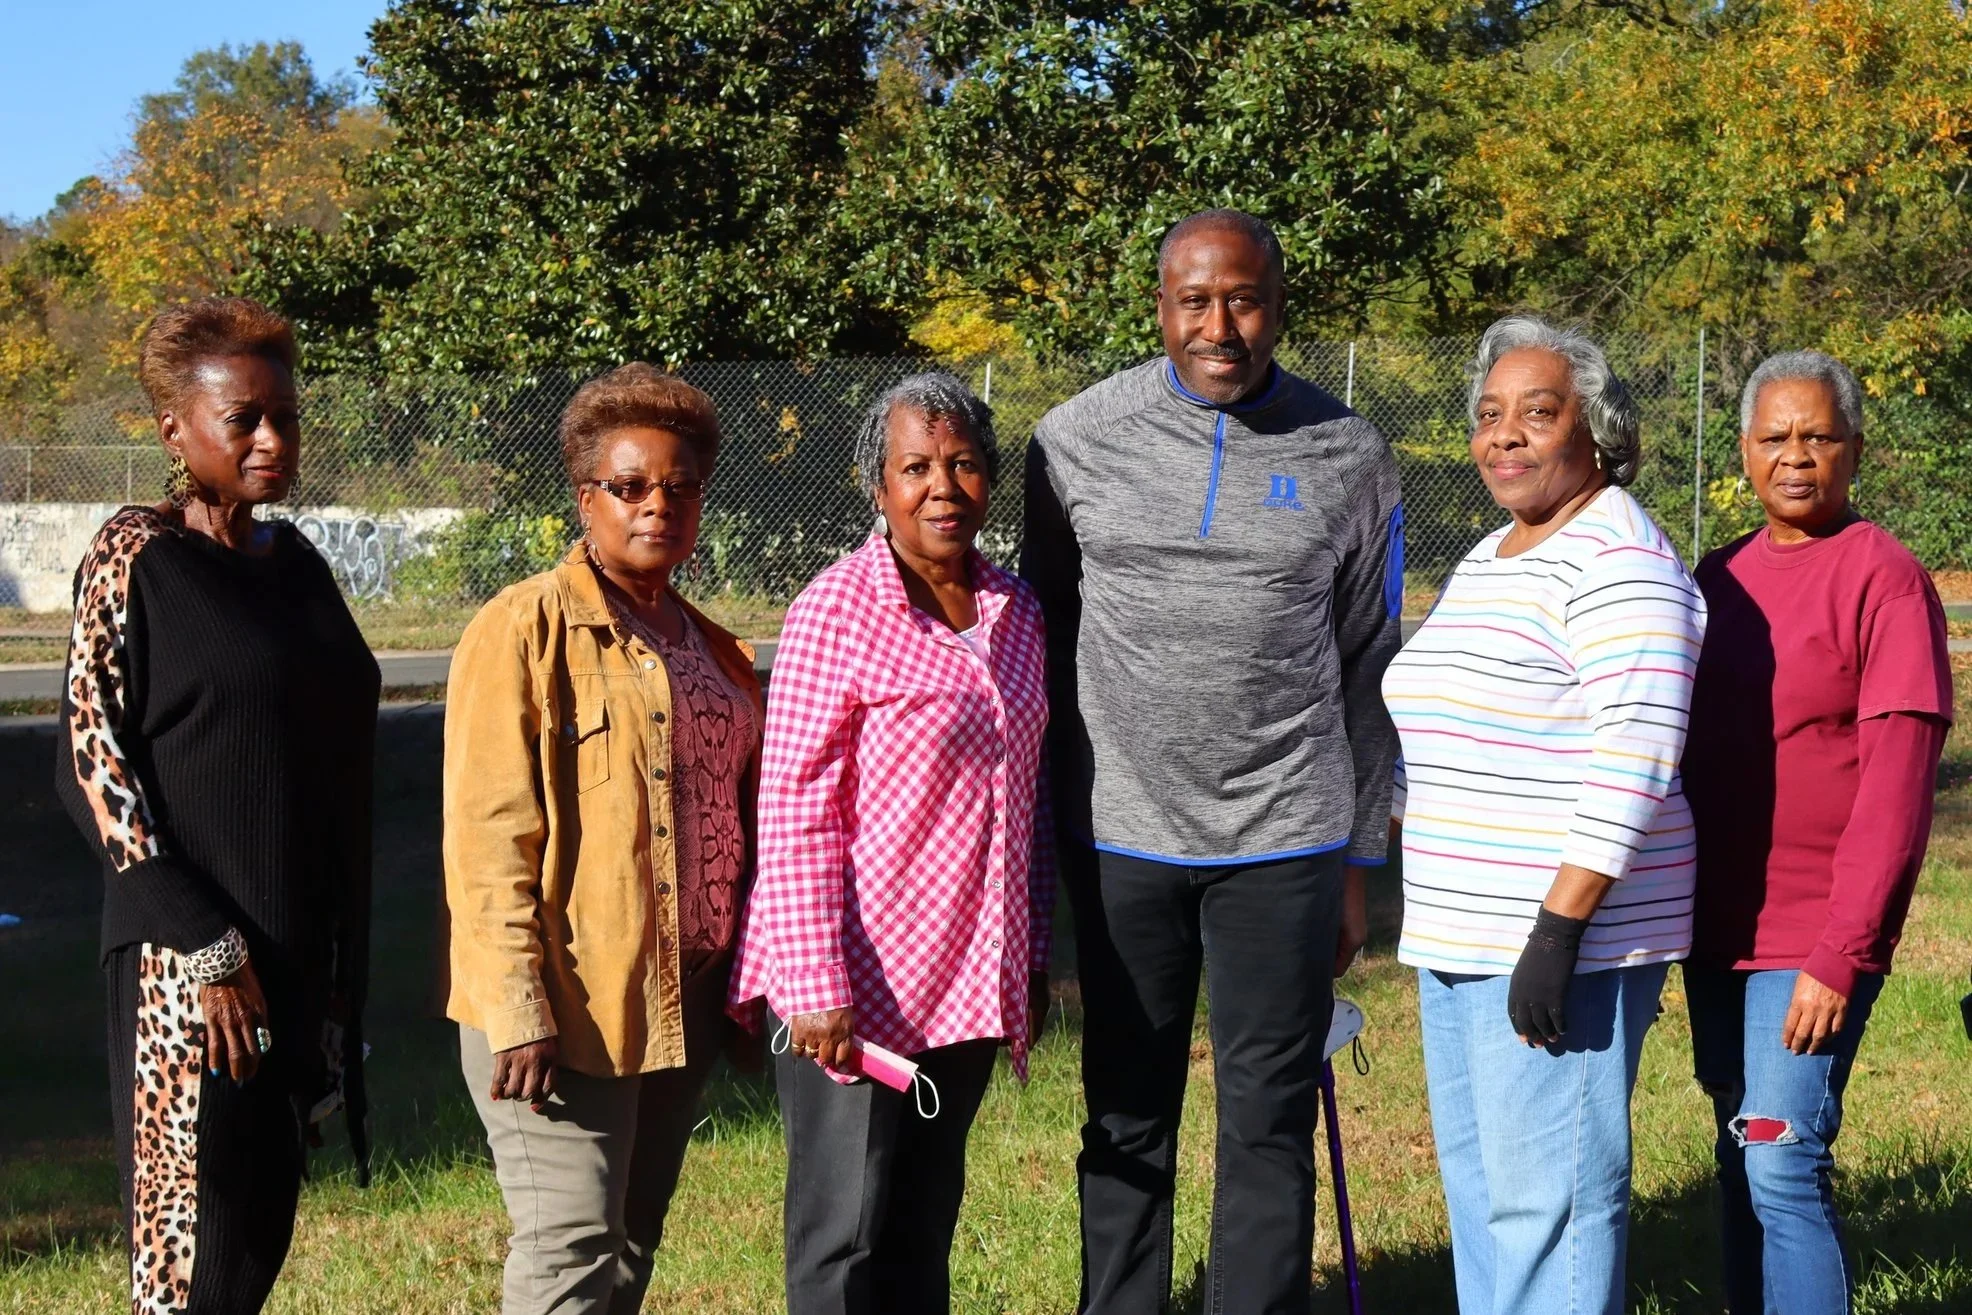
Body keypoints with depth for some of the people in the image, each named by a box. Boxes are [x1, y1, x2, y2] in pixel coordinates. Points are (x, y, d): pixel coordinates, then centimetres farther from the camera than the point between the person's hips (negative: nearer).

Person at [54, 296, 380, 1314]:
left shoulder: (295, 564, 12)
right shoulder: (136, 558, -7)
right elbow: (90, 766, -11)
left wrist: (344, 953, 14)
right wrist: (207, 949, -16)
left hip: (304, 956, 7)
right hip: (187, 967, -7)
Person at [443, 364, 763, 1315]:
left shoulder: (713, 653, 14)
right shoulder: (526, 630, -8)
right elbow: (487, 836, -14)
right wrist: (518, 1010, -19)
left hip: (679, 1011, 7)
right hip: (566, 1011, -7)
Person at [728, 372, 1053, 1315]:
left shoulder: (1014, 611, 8)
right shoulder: (835, 615, -13)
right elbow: (792, 817, -15)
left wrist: (1031, 957, 14)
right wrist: (814, 987, -19)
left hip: (968, 982, 6)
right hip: (859, 988, -6)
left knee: (926, 1228, 16)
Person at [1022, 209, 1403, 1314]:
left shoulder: (1348, 456, 2)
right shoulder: (1077, 440, 1)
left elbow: (1368, 671, 7)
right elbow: (1045, 641, 7)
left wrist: (1359, 861, 8)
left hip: (1284, 847, 0)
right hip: (1121, 838, 0)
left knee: (1271, 1123, 5)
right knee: (1127, 1119, 10)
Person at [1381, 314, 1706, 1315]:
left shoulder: (1619, 559, -13)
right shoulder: (1486, 563, 17)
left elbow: (1632, 762, -21)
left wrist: (1556, 930, -25)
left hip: (1567, 939, -9)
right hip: (1460, 936, 10)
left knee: (1546, 1196, -6)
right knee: (1478, 1185, 14)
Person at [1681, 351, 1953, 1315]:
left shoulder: (1884, 578, -9)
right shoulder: (1722, 578, 11)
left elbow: (1897, 789, -13)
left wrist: (1840, 955, -17)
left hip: (1813, 936, -6)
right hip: (1717, 928, 6)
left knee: (1784, 1169, -11)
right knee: (1741, 1165, 11)